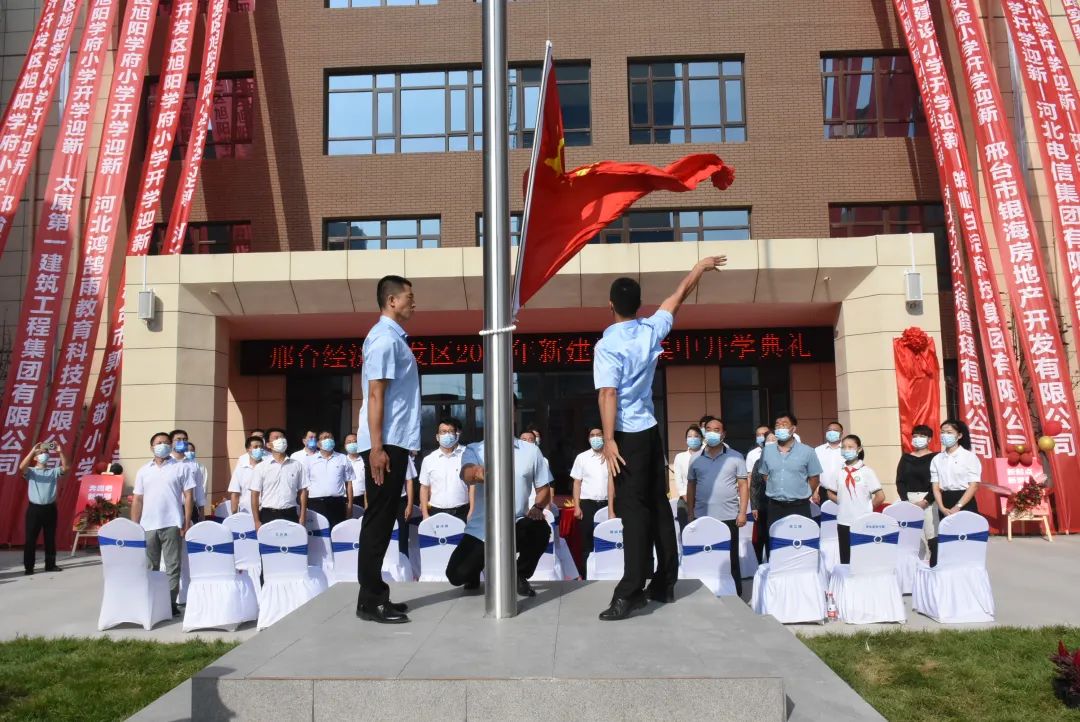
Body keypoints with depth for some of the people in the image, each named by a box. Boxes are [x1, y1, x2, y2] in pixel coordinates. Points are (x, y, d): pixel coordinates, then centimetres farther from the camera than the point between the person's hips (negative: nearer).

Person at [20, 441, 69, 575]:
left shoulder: (53, 471, 9)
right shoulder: (31, 472, 4)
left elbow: (65, 468, -9)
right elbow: (21, 468, -18)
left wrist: (60, 452, -18)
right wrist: (32, 451, -23)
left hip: (50, 508, 2)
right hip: (34, 508, -2)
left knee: (50, 538, 8)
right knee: (30, 539, 0)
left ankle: (50, 564, 16)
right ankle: (28, 567, 7)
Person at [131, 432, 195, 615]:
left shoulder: (182, 468, 3)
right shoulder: (143, 471, 12)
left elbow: (188, 496, 0)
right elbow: (138, 500, 13)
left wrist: (187, 522, -7)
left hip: (171, 524, -3)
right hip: (148, 526, 3)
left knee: (172, 566, -1)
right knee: (149, 567, 11)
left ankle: (171, 602, 4)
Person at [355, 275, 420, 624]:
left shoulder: (394, 337, 18)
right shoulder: (384, 338, -11)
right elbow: (376, 395, -18)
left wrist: (387, 446, 18)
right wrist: (377, 447, -22)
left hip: (395, 442, 10)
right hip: (385, 443, -10)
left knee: (384, 519, 12)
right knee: (379, 520, -6)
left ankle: (376, 594, 19)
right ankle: (369, 601, 0)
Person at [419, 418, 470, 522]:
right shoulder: (429, 460, 7)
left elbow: (472, 485, 2)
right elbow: (424, 488, 9)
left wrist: (472, 512, -4)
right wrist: (425, 514, 2)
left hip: (461, 513, -1)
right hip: (436, 513, 1)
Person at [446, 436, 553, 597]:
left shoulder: (531, 450, 1)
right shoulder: (474, 450, -4)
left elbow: (543, 487, 9)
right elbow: (466, 475, -26)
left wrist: (537, 507, -13)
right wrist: (477, 472, -52)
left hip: (516, 526, 1)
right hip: (481, 529, 0)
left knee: (540, 528, -30)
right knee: (457, 575, -15)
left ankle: (520, 576, -1)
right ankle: (476, 566, 25)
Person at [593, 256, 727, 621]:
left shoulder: (607, 345, -14)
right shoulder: (652, 330, 3)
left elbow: (608, 394, -20)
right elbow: (678, 296, 18)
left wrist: (609, 440, -20)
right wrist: (700, 267, 32)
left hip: (628, 435, -6)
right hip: (650, 431, 6)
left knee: (633, 510, -8)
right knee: (659, 505, 11)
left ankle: (631, 591, -10)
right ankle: (664, 583, 20)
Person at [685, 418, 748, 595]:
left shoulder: (736, 457, 3)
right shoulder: (696, 459, 9)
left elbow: (743, 485, 2)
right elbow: (691, 487, 13)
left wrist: (742, 512, -6)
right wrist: (690, 513, 7)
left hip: (728, 517, -2)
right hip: (702, 518, 2)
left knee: (731, 560, 5)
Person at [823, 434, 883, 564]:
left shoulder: (866, 471, -6)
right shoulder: (838, 472, 4)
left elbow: (880, 496, -7)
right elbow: (830, 493, 15)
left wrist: (867, 507, 1)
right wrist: (843, 503, 4)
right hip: (844, 521, 3)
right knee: (845, 559, 10)